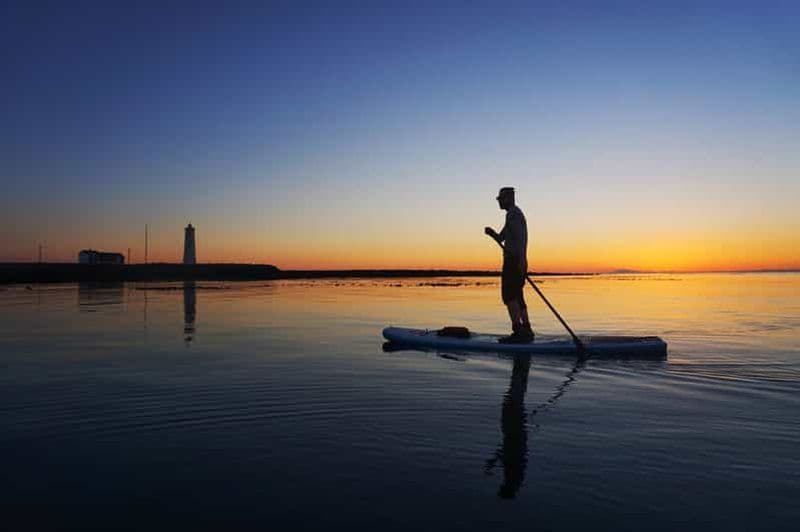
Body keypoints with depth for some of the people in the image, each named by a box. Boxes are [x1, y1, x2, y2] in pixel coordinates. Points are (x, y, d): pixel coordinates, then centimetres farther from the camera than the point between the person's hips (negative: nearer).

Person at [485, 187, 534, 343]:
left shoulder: (513, 213, -7)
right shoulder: (517, 214, 25)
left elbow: (519, 236, -20)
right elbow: (501, 238, 26)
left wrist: (521, 259, -28)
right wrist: (491, 232, 6)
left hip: (513, 261, -10)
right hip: (518, 262, 10)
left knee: (508, 295, -12)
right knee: (516, 296, 11)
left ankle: (518, 331, -17)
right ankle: (526, 331, 13)